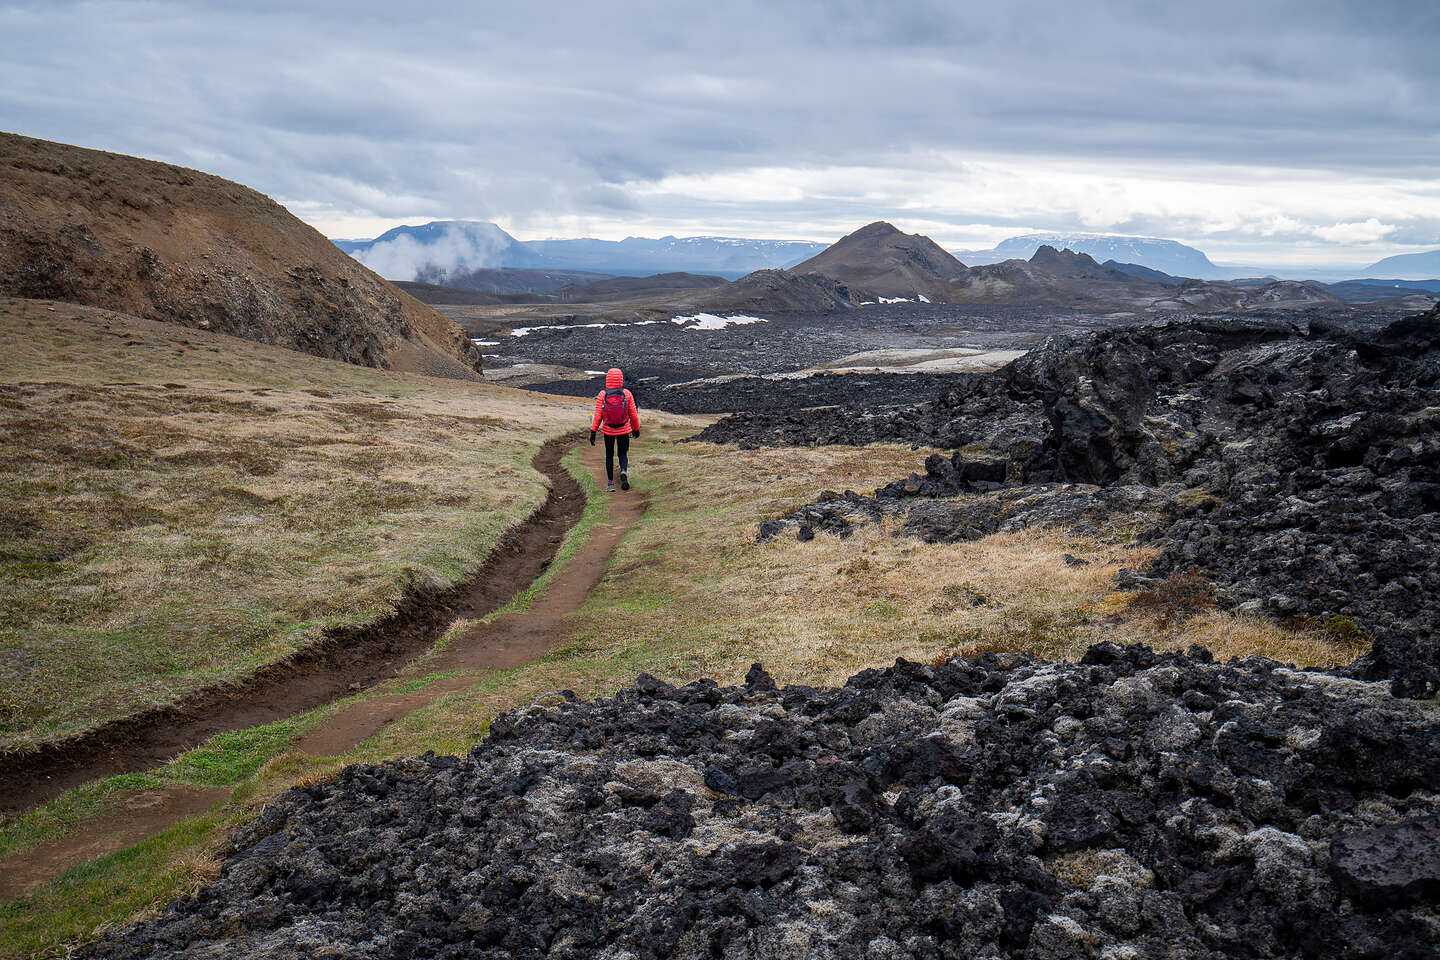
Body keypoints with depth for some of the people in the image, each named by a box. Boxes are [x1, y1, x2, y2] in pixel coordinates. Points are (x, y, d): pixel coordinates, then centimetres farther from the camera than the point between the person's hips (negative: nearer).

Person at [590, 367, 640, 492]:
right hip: (624, 430, 0)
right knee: (623, 454, 15)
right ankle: (624, 471, -16)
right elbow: (633, 414, -3)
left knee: (609, 455, 17)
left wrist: (593, 432, -5)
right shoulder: (627, 394, -9)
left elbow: (598, 415, -11)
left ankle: (611, 484, 16)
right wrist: (636, 429, 11)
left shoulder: (602, 395, -10)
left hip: (608, 430, 0)